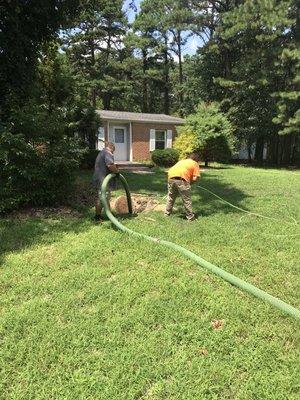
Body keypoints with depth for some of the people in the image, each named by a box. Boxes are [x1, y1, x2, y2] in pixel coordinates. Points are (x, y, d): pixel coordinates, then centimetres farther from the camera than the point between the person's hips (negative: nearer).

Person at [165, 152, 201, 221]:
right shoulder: (195, 164, 17)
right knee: (186, 199, 8)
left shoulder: (182, 161, 33)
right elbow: (194, 178, 5)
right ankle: (190, 217, 16)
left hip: (171, 177, 5)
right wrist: (189, 182, 24)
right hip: (181, 179, -5)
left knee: (170, 197, 24)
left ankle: (167, 213, 34)